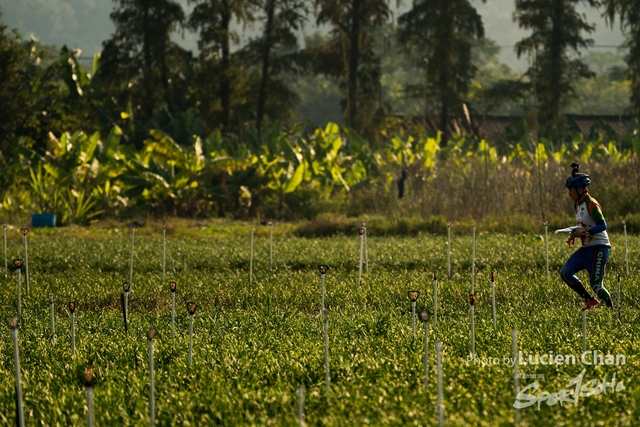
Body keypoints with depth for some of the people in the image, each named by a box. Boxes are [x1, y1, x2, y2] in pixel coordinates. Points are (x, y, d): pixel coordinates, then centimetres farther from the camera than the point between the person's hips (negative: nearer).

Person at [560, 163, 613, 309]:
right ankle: (590, 301, 11)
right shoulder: (578, 205, 11)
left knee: (596, 284, -11)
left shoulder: (591, 204, -16)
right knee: (565, 273, 5)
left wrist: (583, 233, -32)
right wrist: (573, 235, 5)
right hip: (586, 248, 9)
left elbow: (602, 225, -24)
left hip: (599, 248, -9)